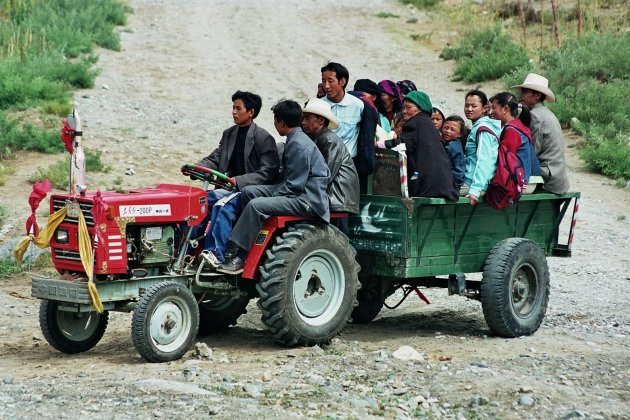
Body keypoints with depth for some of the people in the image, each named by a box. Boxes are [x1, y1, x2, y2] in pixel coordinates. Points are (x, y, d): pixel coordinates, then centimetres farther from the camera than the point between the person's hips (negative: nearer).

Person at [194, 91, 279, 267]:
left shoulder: (264, 138, -8)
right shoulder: (229, 134, 15)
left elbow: (267, 173, -15)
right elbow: (214, 159, 13)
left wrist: (238, 180, -26)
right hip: (229, 187, 7)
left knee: (223, 206, -33)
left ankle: (215, 254, -36)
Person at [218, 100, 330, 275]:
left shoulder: (298, 145, -18)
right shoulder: (294, 140, 15)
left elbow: (294, 184, -20)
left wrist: (272, 196, -13)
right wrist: (274, 191, 8)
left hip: (307, 200, -11)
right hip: (296, 190, 11)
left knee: (256, 205, -25)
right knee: (248, 192, 6)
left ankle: (241, 257, -21)